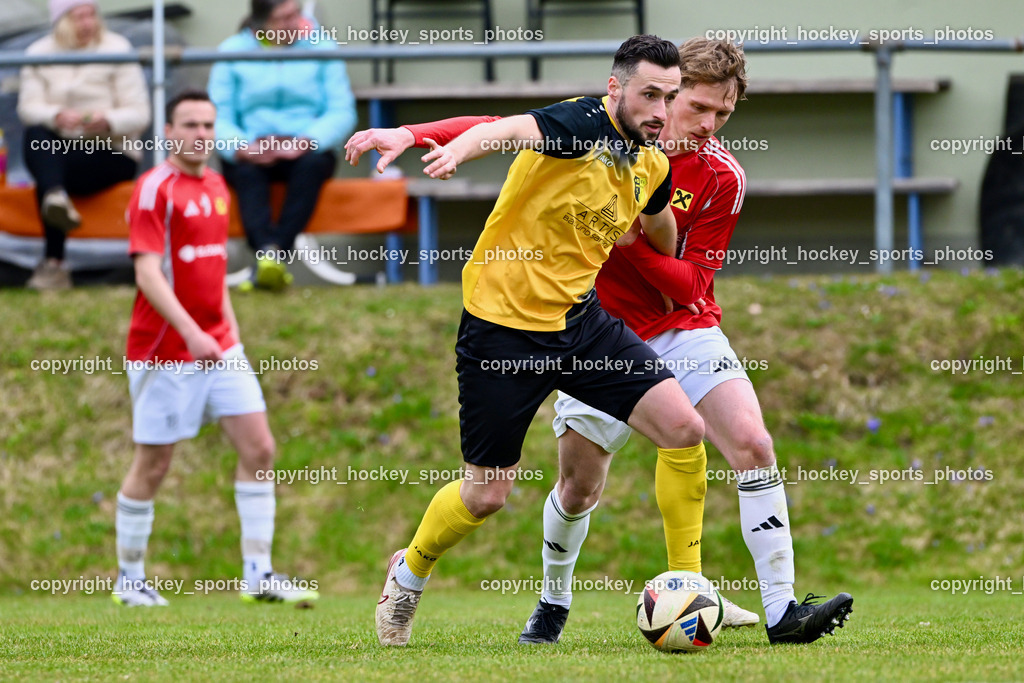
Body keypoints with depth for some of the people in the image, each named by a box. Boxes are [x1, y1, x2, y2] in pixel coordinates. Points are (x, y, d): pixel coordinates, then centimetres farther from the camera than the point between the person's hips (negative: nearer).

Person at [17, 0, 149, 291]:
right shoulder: (40, 53, 8)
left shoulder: (116, 49, 0)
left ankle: (54, 262, -32)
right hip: (60, 153, 3)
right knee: (35, 135, -31)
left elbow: (139, 114, -6)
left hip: (112, 152, -3)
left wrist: (108, 122, -28)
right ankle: (56, 197, -52)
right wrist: (57, 116, -28)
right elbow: (28, 107, -5)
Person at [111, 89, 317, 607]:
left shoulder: (216, 186, 12)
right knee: (153, 464, 1)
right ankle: (130, 579, 14)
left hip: (217, 345, 7)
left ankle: (257, 574, 1)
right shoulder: (154, 189, -11)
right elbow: (148, 273, -19)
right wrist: (191, 333, -28)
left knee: (258, 448, -2)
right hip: (164, 349, -7)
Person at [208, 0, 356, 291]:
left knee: (313, 163, -33)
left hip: (307, 150, 0)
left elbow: (342, 111, -3)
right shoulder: (233, 51, 7)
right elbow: (219, 116, -4)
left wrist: (305, 142, -21)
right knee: (246, 171, -34)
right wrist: (241, 147, -26)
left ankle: (276, 254, -43)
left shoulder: (321, 47, 8)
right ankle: (267, 252, -54)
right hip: (250, 152, 0)